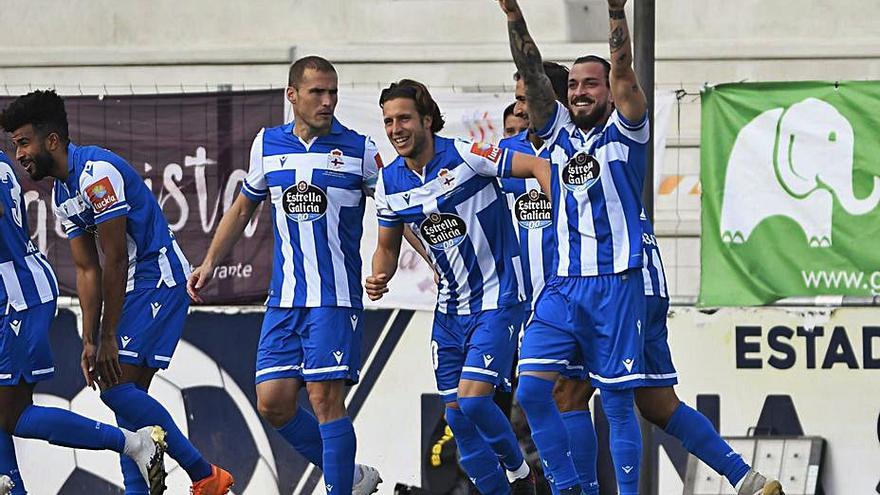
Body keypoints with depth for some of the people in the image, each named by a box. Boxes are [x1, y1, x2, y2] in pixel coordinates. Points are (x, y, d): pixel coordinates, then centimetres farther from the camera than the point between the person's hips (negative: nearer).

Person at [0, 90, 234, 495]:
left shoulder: (97, 172, -18)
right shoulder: (61, 192, 13)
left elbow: (115, 260, -18)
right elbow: (87, 270, 13)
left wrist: (108, 338, -15)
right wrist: (89, 341, 5)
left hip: (158, 280, -10)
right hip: (136, 286, 10)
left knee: (116, 387, -16)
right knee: (126, 393, 6)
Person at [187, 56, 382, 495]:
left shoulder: (359, 149, -2)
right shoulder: (267, 145, 9)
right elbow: (243, 208, 23)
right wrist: (209, 264, 19)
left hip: (335, 298, -5)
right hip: (284, 299, 5)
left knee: (325, 398, -13)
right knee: (273, 402, 1)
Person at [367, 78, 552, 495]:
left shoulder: (464, 156, -16)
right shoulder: (389, 183, 1)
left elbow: (539, 166, -14)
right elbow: (387, 246, 13)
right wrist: (379, 278, -8)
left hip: (497, 300, -6)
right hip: (450, 308, 6)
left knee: (473, 400, -16)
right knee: (456, 415, 5)